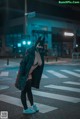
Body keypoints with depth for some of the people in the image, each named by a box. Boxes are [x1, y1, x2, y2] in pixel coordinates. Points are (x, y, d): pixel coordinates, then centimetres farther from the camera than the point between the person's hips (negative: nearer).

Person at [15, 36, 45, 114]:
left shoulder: (40, 54, -1)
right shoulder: (31, 52, -23)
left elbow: (39, 65, 11)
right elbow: (23, 62, -22)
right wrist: (22, 75, -23)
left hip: (30, 75, 7)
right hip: (24, 74, -7)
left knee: (29, 90, 21)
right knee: (24, 91, 5)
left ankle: (32, 105, 36)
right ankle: (25, 109, 18)